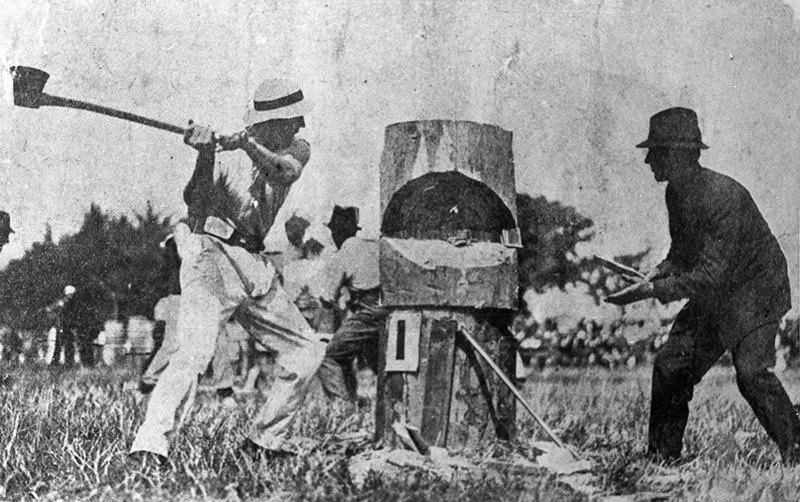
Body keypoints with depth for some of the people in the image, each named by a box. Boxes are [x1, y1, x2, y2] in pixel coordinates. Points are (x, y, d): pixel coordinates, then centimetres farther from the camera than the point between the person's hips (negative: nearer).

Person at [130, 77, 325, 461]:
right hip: (212, 257, -7)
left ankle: (265, 440, 14)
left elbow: (285, 170, -19)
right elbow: (194, 203, -23)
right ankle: (150, 442, -25)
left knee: (308, 351, 8)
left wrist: (249, 145, -35)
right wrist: (205, 157, -37)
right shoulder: (226, 153, -10)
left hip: (254, 266, 7)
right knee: (196, 352, -25)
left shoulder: (296, 149, 5)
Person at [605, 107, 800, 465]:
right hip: (713, 299, 8)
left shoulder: (725, 196, -29)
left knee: (751, 372, -23)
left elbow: (709, 275, -32)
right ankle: (661, 455, 12)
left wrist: (650, 291, -32)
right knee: (670, 364, 2)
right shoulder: (675, 194, -2)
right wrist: (658, 273, -6)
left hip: (755, 291, -8)